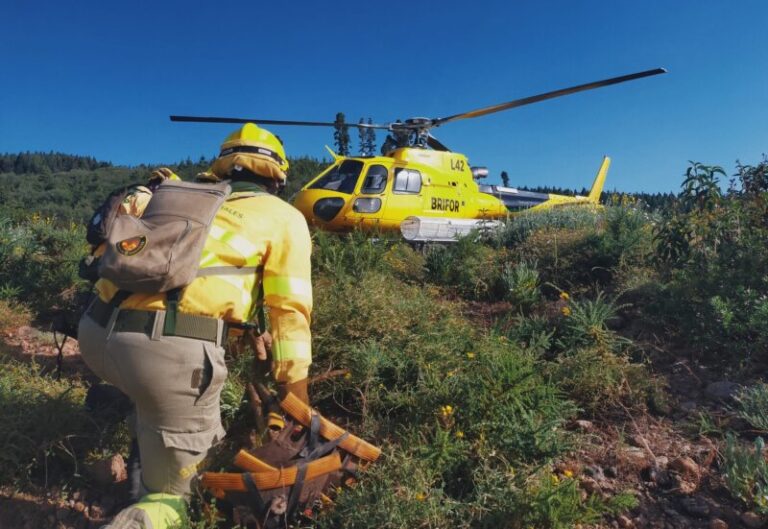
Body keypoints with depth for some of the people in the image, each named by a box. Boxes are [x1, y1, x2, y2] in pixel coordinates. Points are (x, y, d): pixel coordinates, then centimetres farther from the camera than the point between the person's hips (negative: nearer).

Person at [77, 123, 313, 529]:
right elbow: (290, 309, 6)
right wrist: (296, 393, 14)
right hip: (170, 346, -6)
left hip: (97, 330, 7)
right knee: (169, 493, 12)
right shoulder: (285, 217, 12)